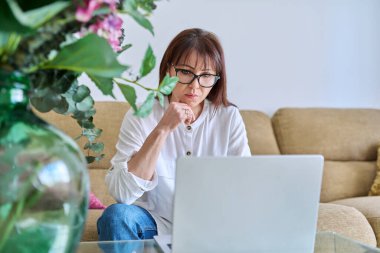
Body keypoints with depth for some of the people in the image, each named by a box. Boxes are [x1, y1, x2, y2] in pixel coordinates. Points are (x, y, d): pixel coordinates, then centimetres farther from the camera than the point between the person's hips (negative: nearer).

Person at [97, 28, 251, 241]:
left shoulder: (229, 118, -1)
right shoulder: (141, 117, -6)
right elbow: (121, 194, -19)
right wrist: (162, 130, -24)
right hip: (157, 225, -1)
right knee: (117, 215, -30)